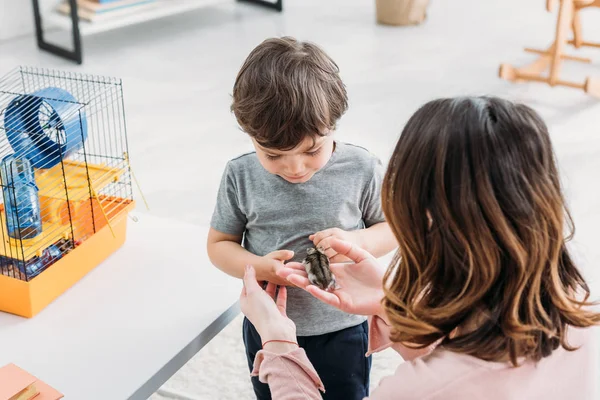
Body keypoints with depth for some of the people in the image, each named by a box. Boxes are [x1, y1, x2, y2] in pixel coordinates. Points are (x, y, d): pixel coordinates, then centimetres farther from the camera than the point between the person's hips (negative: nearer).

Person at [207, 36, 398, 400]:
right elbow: (219, 244, -3)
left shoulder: (362, 170, -17)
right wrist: (259, 267, -23)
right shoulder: (241, 177, -13)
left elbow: (392, 228, -4)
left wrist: (356, 241, -25)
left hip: (342, 331, -1)